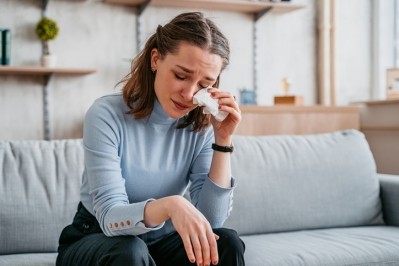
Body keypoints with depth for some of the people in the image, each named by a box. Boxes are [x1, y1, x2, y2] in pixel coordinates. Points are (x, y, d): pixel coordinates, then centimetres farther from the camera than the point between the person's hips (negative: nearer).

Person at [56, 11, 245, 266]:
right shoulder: (107, 115, -21)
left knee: (227, 243, -22)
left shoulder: (202, 126, -9)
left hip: (158, 241, 4)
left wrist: (223, 141, -23)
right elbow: (111, 218, -29)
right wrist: (170, 205, -48)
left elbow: (212, 220, -16)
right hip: (95, 240, -3)